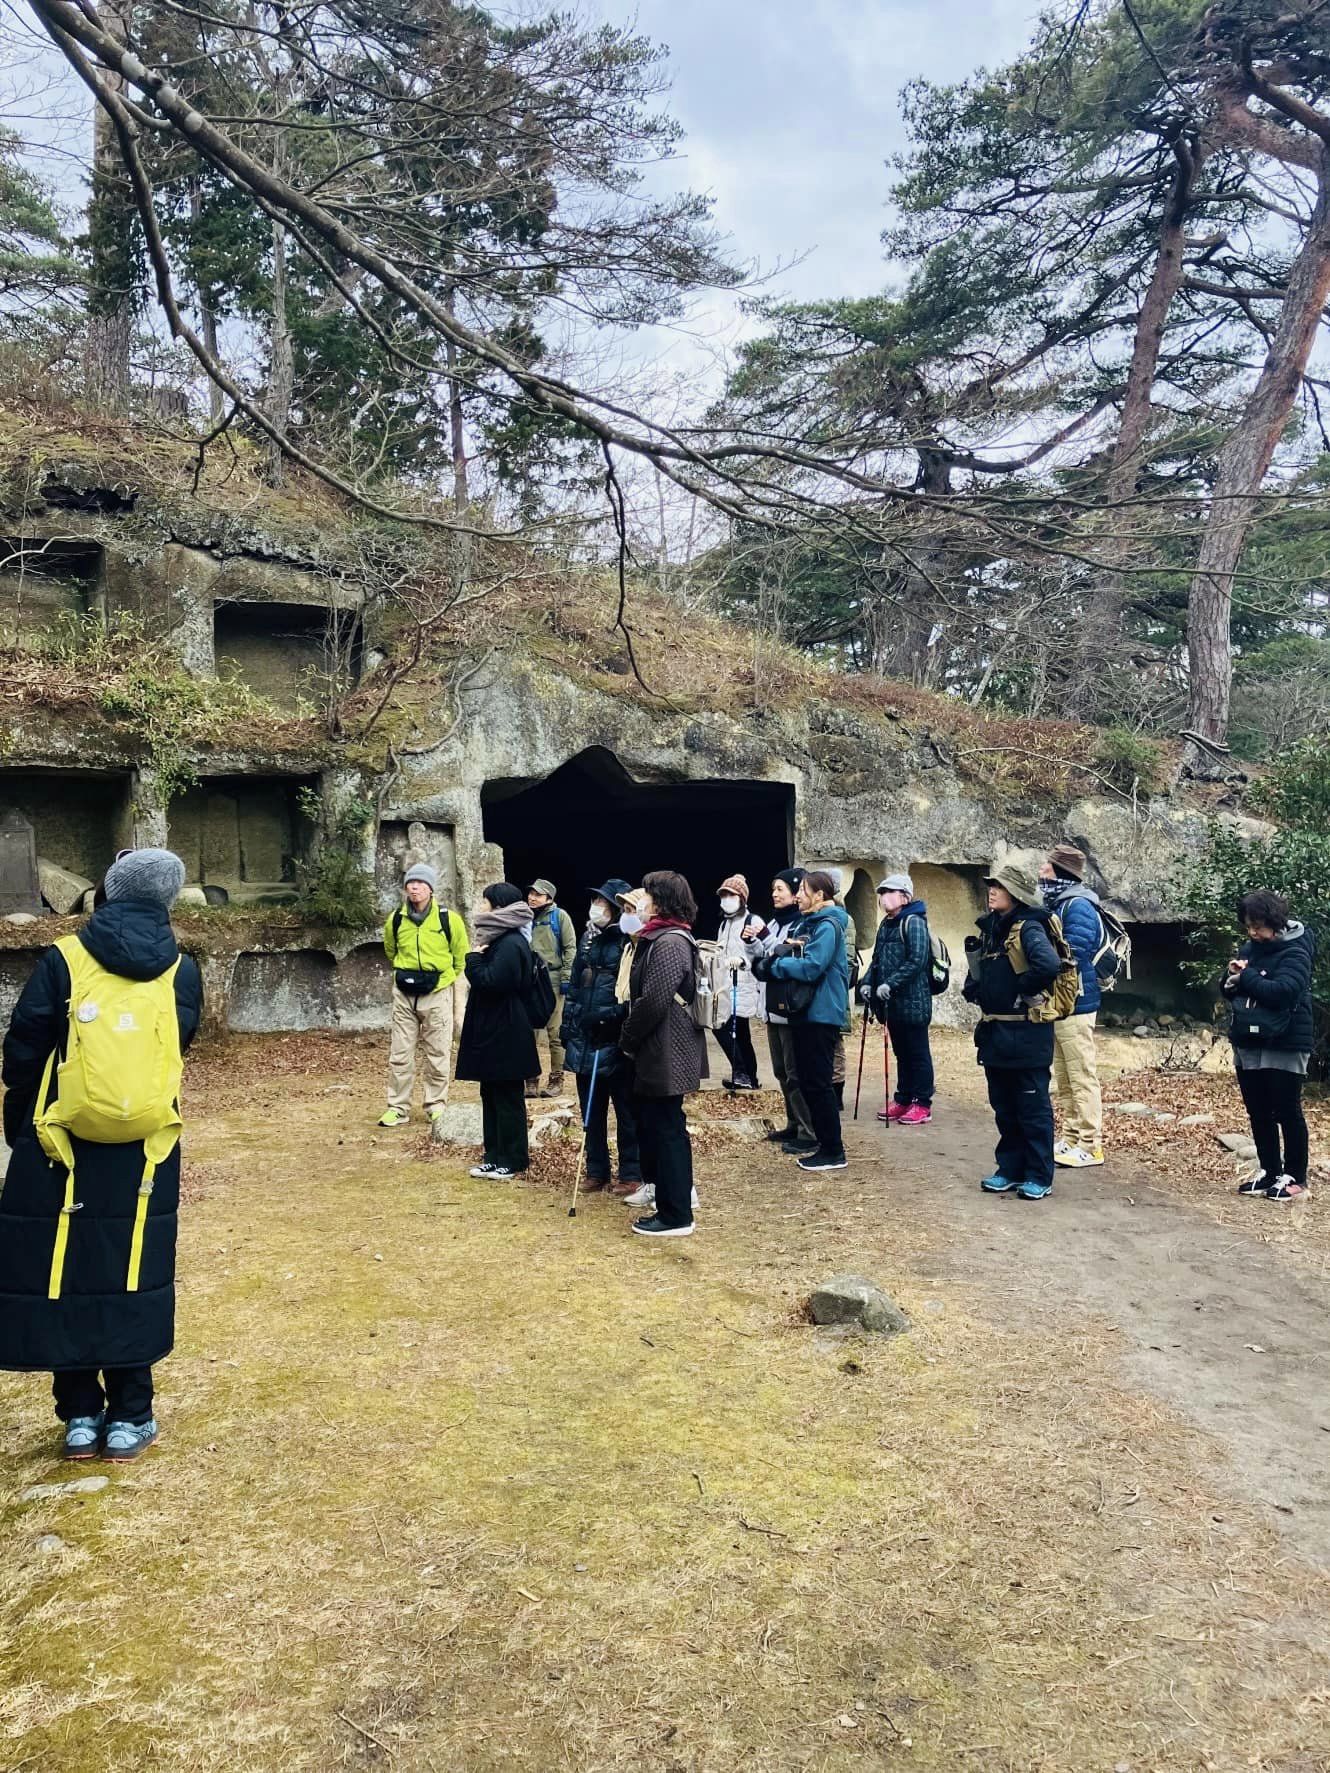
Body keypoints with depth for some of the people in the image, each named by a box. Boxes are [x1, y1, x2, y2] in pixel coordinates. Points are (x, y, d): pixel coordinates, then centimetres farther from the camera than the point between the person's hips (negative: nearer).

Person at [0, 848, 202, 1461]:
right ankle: (130, 1418, 17)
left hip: (59, 1150, -1)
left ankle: (80, 1415, 19)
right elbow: (177, 1049, 5)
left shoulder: (63, 960, -6)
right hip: (145, 1153, 2)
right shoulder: (180, 973, -1)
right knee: (132, 1275, 10)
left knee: (60, 1276, 11)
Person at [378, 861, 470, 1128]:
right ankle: (398, 1108, 12)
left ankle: (437, 1105, 18)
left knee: (438, 1054, 5)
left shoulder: (450, 920, -9)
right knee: (400, 1054, 5)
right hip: (404, 994, 2)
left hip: (438, 993, -2)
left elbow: (460, 958, 5)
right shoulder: (395, 920, -1)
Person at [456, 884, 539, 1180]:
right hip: (491, 1033, 10)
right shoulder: (499, 941, 14)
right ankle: (495, 1156, 22)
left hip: (505, 1036, -10)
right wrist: (479, 958, 5)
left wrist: (474, 958, -12)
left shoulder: (511, 945, -18)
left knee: (507, 1099, -1)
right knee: (491, 1096, 14)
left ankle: (512, 1161, 8)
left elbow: (489, 981, -25)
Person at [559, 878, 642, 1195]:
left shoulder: (629, 942, -10)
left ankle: (632, 1174, 14)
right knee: (591, 1109, 14)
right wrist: (567, 1024, 14)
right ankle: (596, 1170, 25)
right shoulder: (588, 939, 11)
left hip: (617, 1039, -7)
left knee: (627, 1110, 5)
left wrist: (615, 1015, -22)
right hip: (586, 1038, 7)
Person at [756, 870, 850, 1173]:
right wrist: (781, 951, -6)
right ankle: (825, 1142, 23)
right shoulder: (806, 923, 15)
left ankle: (834, 1151, 3)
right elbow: (791, 956, 17)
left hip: (821, 1015, -10)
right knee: (808, 1081, 14)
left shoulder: (828, 926, -14)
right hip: (805, 1012, 10)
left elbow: (811, 968, -23)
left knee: (817, 1083, -5)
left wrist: (773, 965, -12)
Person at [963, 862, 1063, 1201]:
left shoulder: (1028, 929, -13)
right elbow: (979, 972, 26)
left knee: (1033, 1108, 2)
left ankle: (1039, 1177, 11)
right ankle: (1010, 1169, 25)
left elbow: (1049, 965, -32)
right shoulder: (990, 928, 12)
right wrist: (973, 990, 9)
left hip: (1025, 1034, -8)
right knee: (1004, 1108, 15)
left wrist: (1021, 990, -20)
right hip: (995, 1033, 8)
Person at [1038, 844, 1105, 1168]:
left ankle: (1090, 1146, 3)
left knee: (1082, 1077, -3)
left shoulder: (1078, 906, -16)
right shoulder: (1057, 903, 13)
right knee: (1064, 1078, 15)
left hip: (1075, 1004, -10)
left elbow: (1073, 955, -24)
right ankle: (1070, 1139, 24)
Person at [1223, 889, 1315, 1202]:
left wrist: (1246, 976, -16)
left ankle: (1295, 1178, 11)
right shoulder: (1249, 948, 10)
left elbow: (1282, 991, -26)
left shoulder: (1294, 952, -12)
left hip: (1284, 1046, -7)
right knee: (1258, 1113, 13)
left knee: (1287, 1113, 2)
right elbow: (1231, 993, 15)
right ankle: (1269, 1171, 24)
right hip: (1247, 1044, 7)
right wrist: (1232, 979, -7)